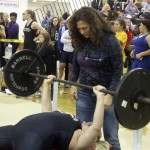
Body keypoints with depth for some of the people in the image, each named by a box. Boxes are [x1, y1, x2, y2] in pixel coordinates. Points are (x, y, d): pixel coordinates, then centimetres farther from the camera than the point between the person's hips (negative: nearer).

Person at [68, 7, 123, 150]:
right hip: (84, 91, 5)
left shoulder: (110, 41, -14)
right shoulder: (80, 41, 0)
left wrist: (110, 94, -18)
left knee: (110, 137, 1)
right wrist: (73, 84, 5)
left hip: (106, 92, -4)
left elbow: (118, 70, -13)